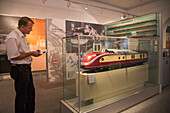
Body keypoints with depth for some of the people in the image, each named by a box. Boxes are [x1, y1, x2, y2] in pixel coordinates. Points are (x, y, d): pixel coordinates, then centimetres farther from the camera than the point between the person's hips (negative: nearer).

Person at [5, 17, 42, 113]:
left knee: (31, 92, 20)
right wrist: (31, 53, -16)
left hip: (27, 68, 10)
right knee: (22, 96, 6)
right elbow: (14, 57, -20)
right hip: (20, 69, -10)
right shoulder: (12, 37, -18)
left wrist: (33, 53, 7)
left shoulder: (23, 36, 12)